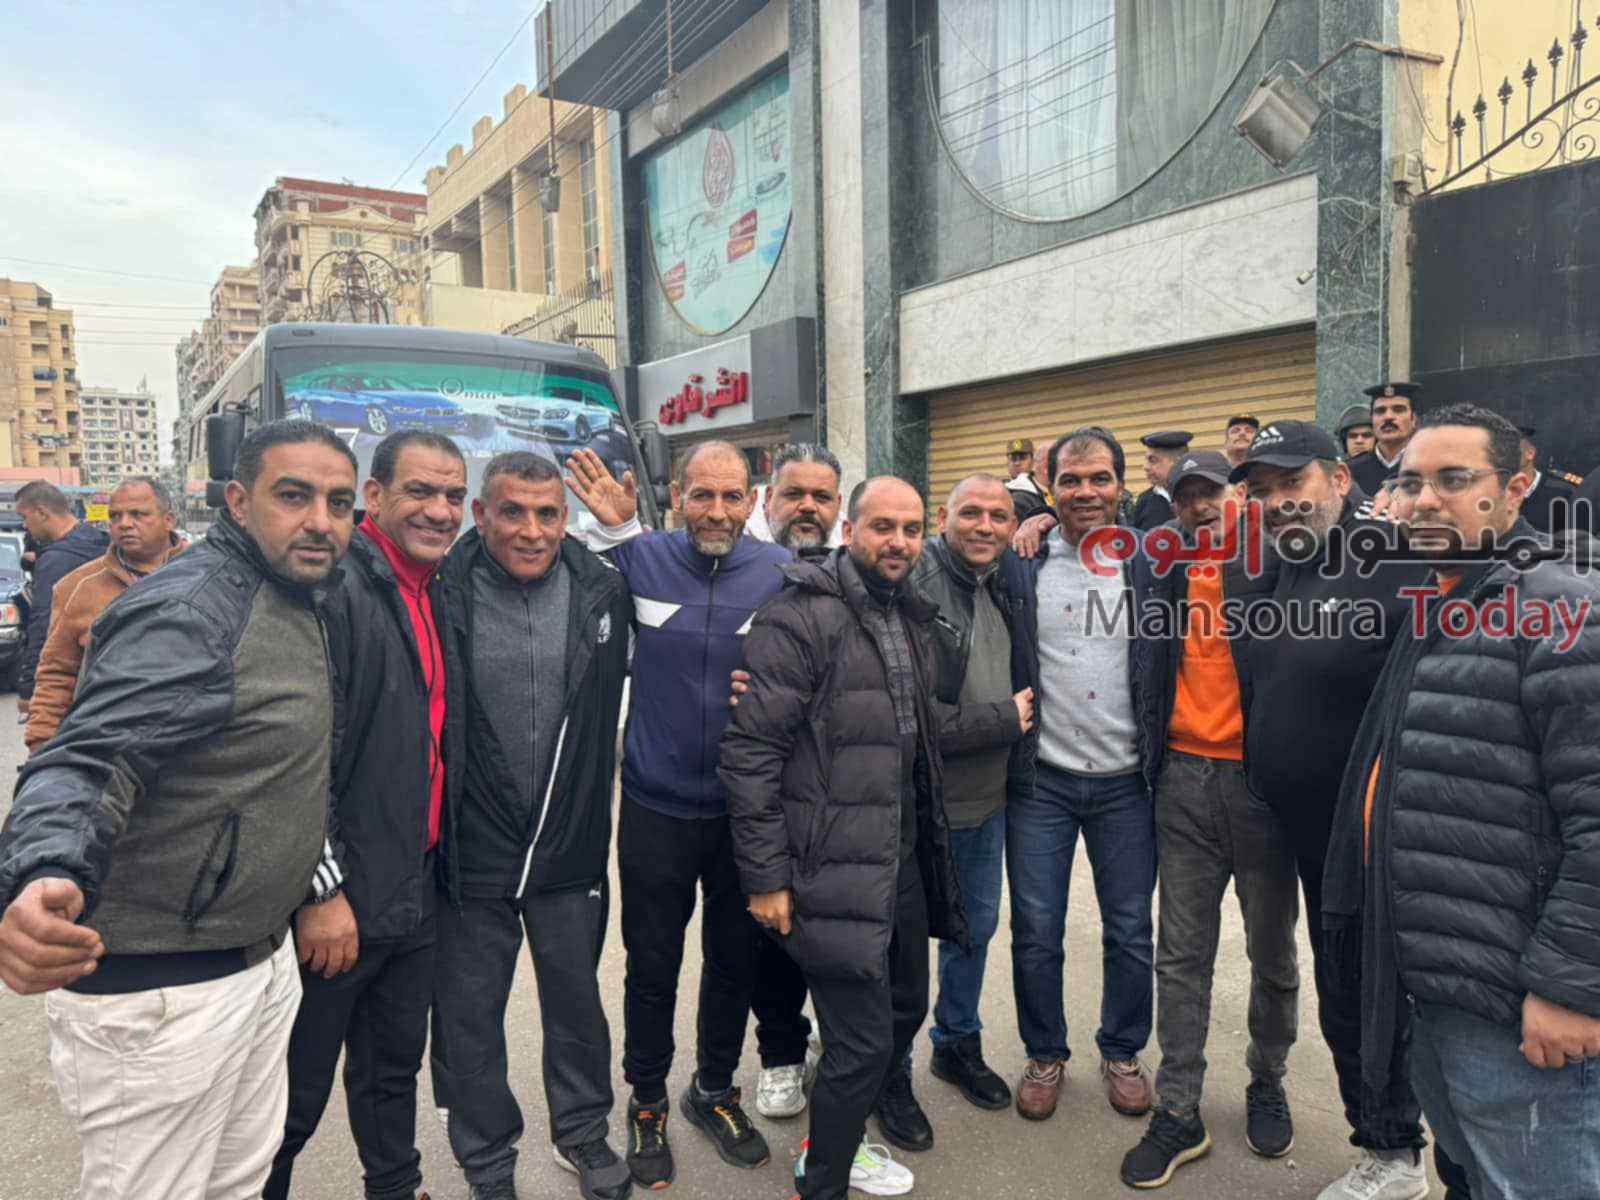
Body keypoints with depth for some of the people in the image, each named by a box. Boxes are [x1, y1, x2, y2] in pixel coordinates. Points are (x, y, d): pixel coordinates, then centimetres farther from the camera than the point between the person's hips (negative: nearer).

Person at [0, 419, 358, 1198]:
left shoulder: (295, 602, 8)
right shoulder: (188, 610, -20)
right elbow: (86, 763, -32)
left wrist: (320, 885, 17)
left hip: (263, 962, 9)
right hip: (158, 994, -9)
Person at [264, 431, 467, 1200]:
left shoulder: (438, 599, 11)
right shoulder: (333, 588, -16)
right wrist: (323, 889, -20)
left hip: (417, 897, 8)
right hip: (334, 905, -8)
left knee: (396, 1065, 23)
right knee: (299, 1089, 9)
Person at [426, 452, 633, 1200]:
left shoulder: (601, 589, -4)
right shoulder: (443, 593, -12)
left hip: (571, 850, 2)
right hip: (471, 854, -2)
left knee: (577, 1003, 20)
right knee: (469, 1020, 15)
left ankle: (582, 1133, 44)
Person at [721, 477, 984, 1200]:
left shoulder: (912, 623, 11)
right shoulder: (800, 619, -15)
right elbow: (749, 752, -17)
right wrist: (765, 876, -17)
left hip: (904, 861, 9)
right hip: (835, 870, -8)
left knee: (905, 1010, 20)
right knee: (863, 1041, -3)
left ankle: (837, 1141, 44)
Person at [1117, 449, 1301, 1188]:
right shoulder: (1163, 572, 6)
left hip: (1263, 778, -2)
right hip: (1185, 776, 2)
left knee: (1271, 952, 14)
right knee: (1181, 955, 7)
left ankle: (1267, 1086, 36)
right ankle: (1178, 1113, 18)